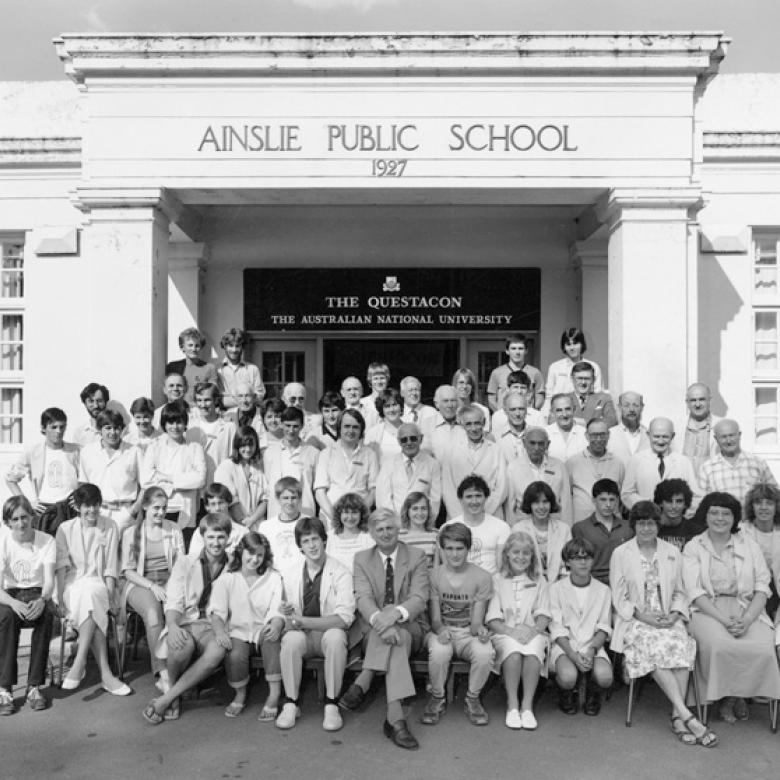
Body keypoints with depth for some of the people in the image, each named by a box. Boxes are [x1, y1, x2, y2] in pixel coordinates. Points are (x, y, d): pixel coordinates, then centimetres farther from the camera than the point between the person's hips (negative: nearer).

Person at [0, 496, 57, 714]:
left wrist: (42, 600, -36)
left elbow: (49, 581, -13)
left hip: (37, 593, 0)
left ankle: (34, 686, -28)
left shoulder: (46, 541, -5)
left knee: (46, 613, -35)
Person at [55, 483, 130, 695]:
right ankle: (105, 673, -37)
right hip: (72, 584, 0)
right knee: (93, 608, -33)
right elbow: (61, 564, -1)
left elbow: (111, 565, 3)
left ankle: (79, 664, -34)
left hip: (97, 582, 0)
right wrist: (60, 594, -14)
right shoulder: (65, 529, 8)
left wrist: (110, 592, -11)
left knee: (90, 596, -36)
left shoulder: (110, 527, 8)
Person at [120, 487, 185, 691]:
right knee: (153, 613, -36)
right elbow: (128, 571, 2)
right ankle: (163, 674, -36)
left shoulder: (174, 530, 14)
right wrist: (152, 586, -13)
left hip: (169, 582, 2)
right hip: (140, 584, -2)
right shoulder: (131, 533, 7)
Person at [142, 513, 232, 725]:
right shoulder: (185, 562, 10)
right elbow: (173, 602, 0)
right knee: (184, 645, -36)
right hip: (185, 622, 0)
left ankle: (166, 699, -19)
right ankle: (174, 691, -5)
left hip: (215, 627, 0)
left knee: (218, 651, -34)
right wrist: (173, 626, -22)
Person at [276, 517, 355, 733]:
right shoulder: (291, 574, 5)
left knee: (335, 637, -35)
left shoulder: (341, 573, -6)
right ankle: (290, 704, -17)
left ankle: (331, 704, -21)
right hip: (301, 634, 2)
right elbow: (288, 618, 7)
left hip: (329, 633, -2)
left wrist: (302, 620, -22)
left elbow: (344, 617, -16)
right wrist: (287, 616, -20)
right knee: (291, 639, -32)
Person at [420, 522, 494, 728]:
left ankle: (472, 699, -5)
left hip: (469, 633, 0)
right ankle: (437, 698, -7)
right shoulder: (434, 576, -3)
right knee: (439, 651, -36)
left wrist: (479, 629, -32)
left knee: (485, 653, -33)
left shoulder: (482, 577, -4)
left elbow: (476, 621, -7)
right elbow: (435, 619, -5)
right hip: (442, 631, 0)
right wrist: (440, 630, -30)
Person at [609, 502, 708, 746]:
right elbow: (619, 598, 2)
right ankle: (687, 716, -32)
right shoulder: (620, 554, 5)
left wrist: (674, 614, -5)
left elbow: (679, 593, 15)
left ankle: (677, 718, -27)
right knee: (655, 647, -33)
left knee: (681, 645, -30)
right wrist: (643, 615, -13)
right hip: (634, 620, -2)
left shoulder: (672, 552, 13)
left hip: (668, 619, 2)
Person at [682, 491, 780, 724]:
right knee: (719, 646, -33)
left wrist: (747, 618, -13)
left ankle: (739, 693, 0)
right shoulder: (693, 548, 6)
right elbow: (695, 591, -4)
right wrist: (724, 620, -17)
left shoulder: (750, 546, 13)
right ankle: (723, 695, -4)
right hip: (708, 610, -2)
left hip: (747, 610, 2)